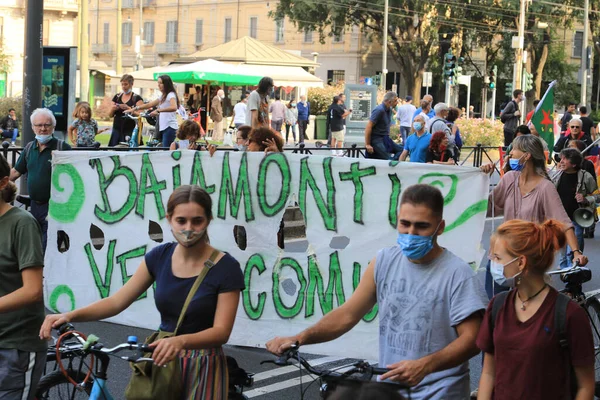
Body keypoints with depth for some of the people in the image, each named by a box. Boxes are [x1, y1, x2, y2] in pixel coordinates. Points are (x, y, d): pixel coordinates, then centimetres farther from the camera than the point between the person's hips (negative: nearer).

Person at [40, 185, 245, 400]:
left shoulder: (226, 268, -15)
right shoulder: (159, 256, -1)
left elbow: (221, 331, -19)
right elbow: (116, 301, -2)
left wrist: (180, 341, -38)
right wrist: (69, 315, -18)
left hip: (202, 367, -4)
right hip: (161, 361, 4)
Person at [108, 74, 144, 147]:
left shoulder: (137, 98, 0)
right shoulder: (117, 97, 13)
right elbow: (110, 115, 16)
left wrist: (128, 108, -22)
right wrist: (113, 109, -6)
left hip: (130, 131, -4)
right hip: (117, 130, 4)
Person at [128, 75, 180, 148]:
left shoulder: (171, 95, -7)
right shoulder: (162, 96, 22)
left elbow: (174, 107, -27)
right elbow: (149, 105, 27)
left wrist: (158, 110, -33)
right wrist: (135, 108, 21)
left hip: (170, 127, -9)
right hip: (163, 127, 9)